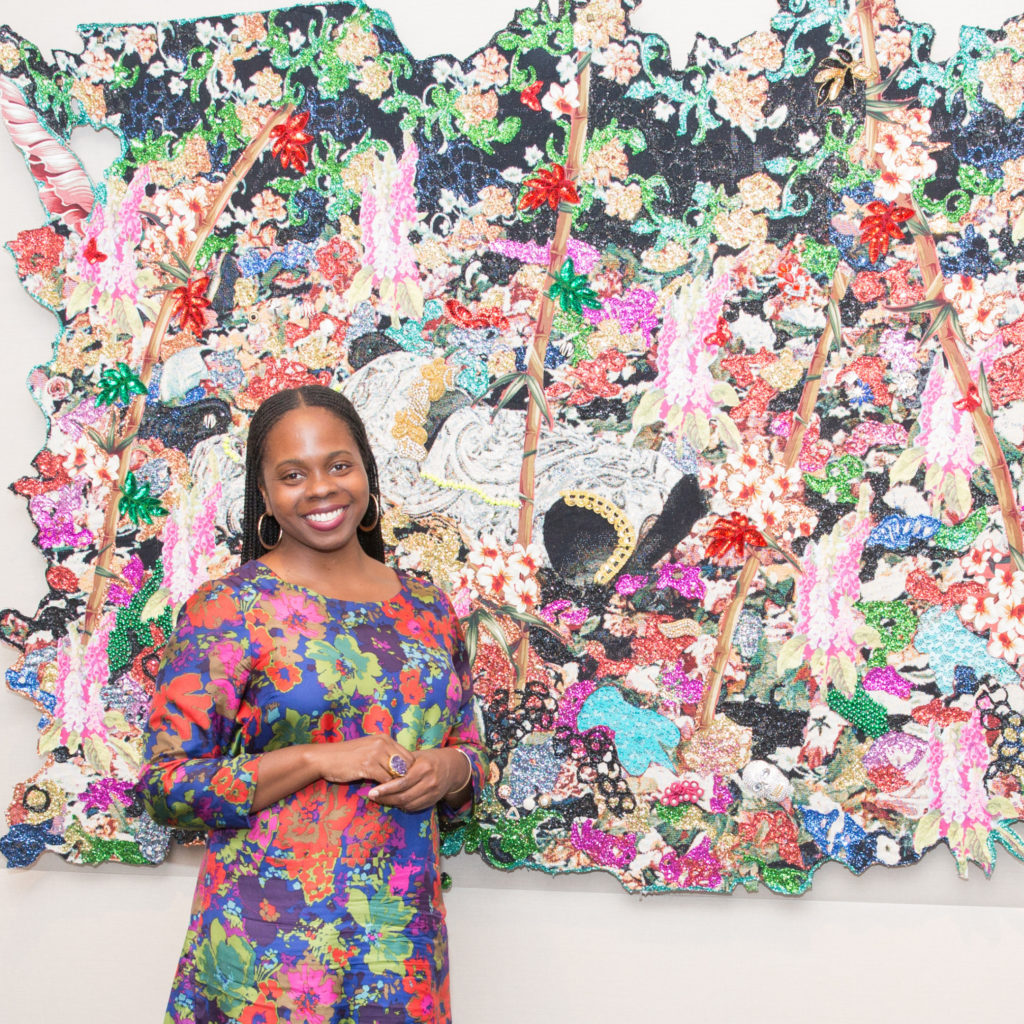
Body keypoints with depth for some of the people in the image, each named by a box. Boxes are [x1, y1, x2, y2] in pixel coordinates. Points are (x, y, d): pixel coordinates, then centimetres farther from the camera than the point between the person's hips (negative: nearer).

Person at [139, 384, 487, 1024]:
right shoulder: (227, 608, -4)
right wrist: (320, 760, -18)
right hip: (271, 942, -4)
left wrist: (448, 769, -5)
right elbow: (166, 785, -9)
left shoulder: (429, 610, 10)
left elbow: (470, 751, 19)